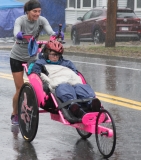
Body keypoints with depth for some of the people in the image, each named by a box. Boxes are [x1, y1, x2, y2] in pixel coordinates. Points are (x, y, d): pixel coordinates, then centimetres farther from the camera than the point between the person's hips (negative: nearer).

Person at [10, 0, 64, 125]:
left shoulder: (42, 20, -14)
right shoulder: (20, 20, -22)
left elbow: (50, 31, -31)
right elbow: (16, 32, -42)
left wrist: (57, 35, -54)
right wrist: (20, 35, -66)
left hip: (32, 57, 3)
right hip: (17, 57, -3)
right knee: (20, 89, -4)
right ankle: (15, 115, 14)